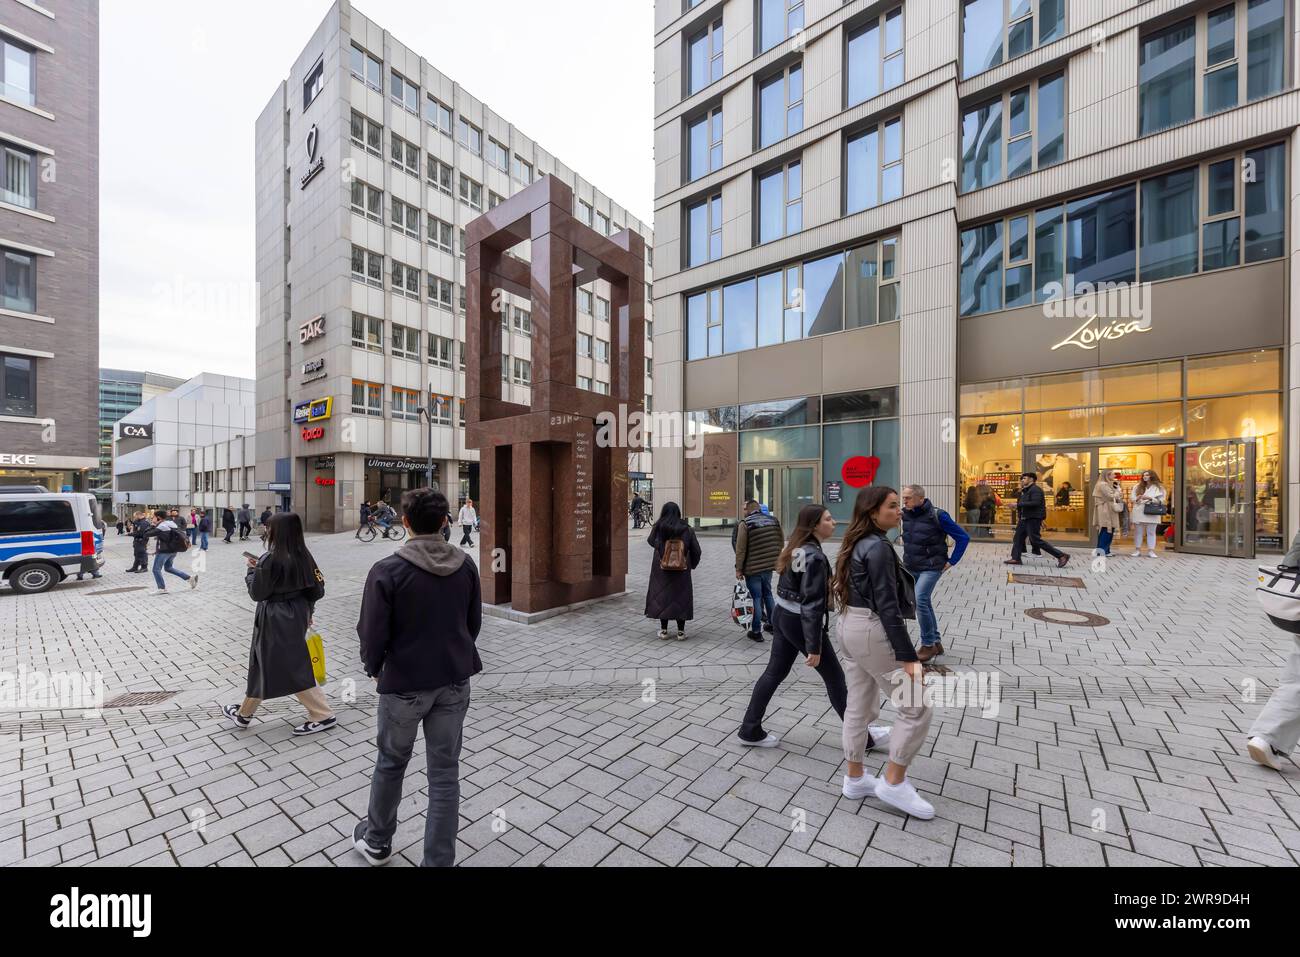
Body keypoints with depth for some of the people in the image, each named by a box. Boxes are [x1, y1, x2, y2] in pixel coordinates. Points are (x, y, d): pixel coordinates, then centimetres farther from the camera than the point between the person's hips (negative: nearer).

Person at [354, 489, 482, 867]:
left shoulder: (387, 570, -17)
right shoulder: (466, 565, -6)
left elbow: (372, 633, -12)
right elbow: (474, 622, 3)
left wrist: (373, 668, 8)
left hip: (403, 683, -2)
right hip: (455, 683, 2)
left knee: (390, 764, 23)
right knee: (445, 773, 13)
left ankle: (377, 842, 45)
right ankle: (439, 860, 24)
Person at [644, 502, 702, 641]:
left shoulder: (658, 528, -7)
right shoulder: (687, 529, -2)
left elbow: (650, 541, 12)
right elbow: (696, 551, 2)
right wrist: (692, 565, 16)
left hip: (661, 569, -1)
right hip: (681, 571, 1)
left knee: (661, 597, 9)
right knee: (681, 597, 9)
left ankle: (663, 630, 14)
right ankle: (681, 631, 14)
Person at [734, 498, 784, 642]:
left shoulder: (745, 524, -12)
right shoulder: (774, 521, 5)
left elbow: (740, 549, -13)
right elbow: (781, 543, 8)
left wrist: (738, 569, -7)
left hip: (752, 568, -5)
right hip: (769, 566, 5)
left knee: (756, 598, 2)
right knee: (767, 594, 21)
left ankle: (756, 632, 9)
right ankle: (771, 624, 33)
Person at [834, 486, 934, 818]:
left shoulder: (857, 544, 11)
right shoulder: (879, 548, -18)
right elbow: (888, 606, -21)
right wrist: (908, 656, -19)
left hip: (851, 626, 10)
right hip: (873, 631, -10)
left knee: (858, 706, 17)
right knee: (916, 707, 4)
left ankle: (855, 779, 29)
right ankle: (893, 783, 14)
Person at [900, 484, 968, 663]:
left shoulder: (937, 515, -17)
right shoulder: (905, 514, 0)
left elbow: (963, 537, -11)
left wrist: (951, 561, -10)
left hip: (931, 568, -6)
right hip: (910, 568, 6)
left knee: (920, 601, -18)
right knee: (925, 603, 14)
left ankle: (928, 645, -2)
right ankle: (936, 642, 28)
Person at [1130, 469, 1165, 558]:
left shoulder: (1159, 488, 4)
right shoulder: (1137, 487, 12)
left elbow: (1161, 501, -4)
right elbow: (1132, 499, 9)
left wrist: (1149, 498, -18)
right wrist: (1136, 498, -12)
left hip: (1151, 513, -2)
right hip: (1139, 513, 2)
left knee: (1151, 532, 3)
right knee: (1138, 532, 5)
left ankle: (1151, 551, 5)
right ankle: (1137, 550, 9)